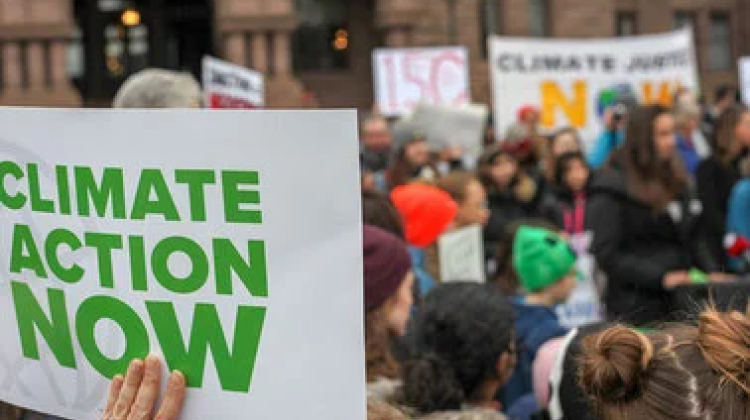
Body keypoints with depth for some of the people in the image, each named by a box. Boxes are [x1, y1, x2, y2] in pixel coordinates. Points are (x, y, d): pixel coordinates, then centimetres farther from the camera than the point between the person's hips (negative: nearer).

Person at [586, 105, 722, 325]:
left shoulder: (676, 178, 12)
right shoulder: (612, 186, -9)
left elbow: (695, 235, 18)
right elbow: (606, 254, -15)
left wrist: (711, 271, 1)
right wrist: (660, 277, -21)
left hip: (680, 301, 6)